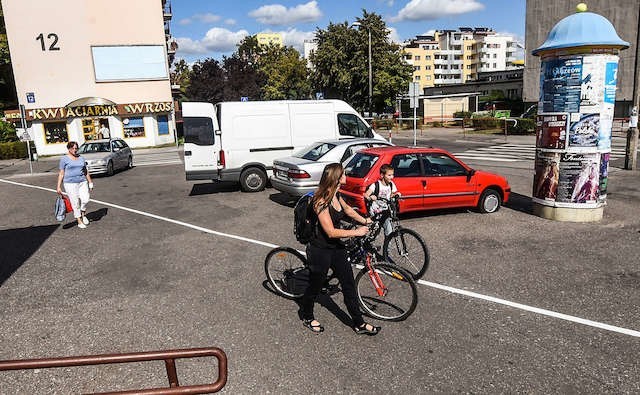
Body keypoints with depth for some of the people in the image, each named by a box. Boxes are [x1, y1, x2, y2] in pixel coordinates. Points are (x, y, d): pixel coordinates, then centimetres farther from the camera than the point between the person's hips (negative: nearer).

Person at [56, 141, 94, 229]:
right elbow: (61, 173, 0)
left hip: (82, 182, 3)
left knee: (85, 199, -12)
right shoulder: (64, 159, 0)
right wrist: (58, 187, -4)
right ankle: (79, 221, 8)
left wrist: (90, 182, 14)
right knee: (75, 203, -2)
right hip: (70, 184, -3)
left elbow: (86, 172, 17)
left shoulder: (81, 158, 12)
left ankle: (83, 214, 16)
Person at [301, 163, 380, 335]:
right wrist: (356, 232, -22)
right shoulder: (321, 202, -26)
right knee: (315, 285, 13)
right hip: (320, 251, -8)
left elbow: (347, 209, 22)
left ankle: (359, 324, 23)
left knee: (349, 285, 11)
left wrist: (364, 220, 14)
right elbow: (331, 232, -27)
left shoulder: (336, 195, 0)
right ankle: (307, 317, 39)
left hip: (336, 248, 8)